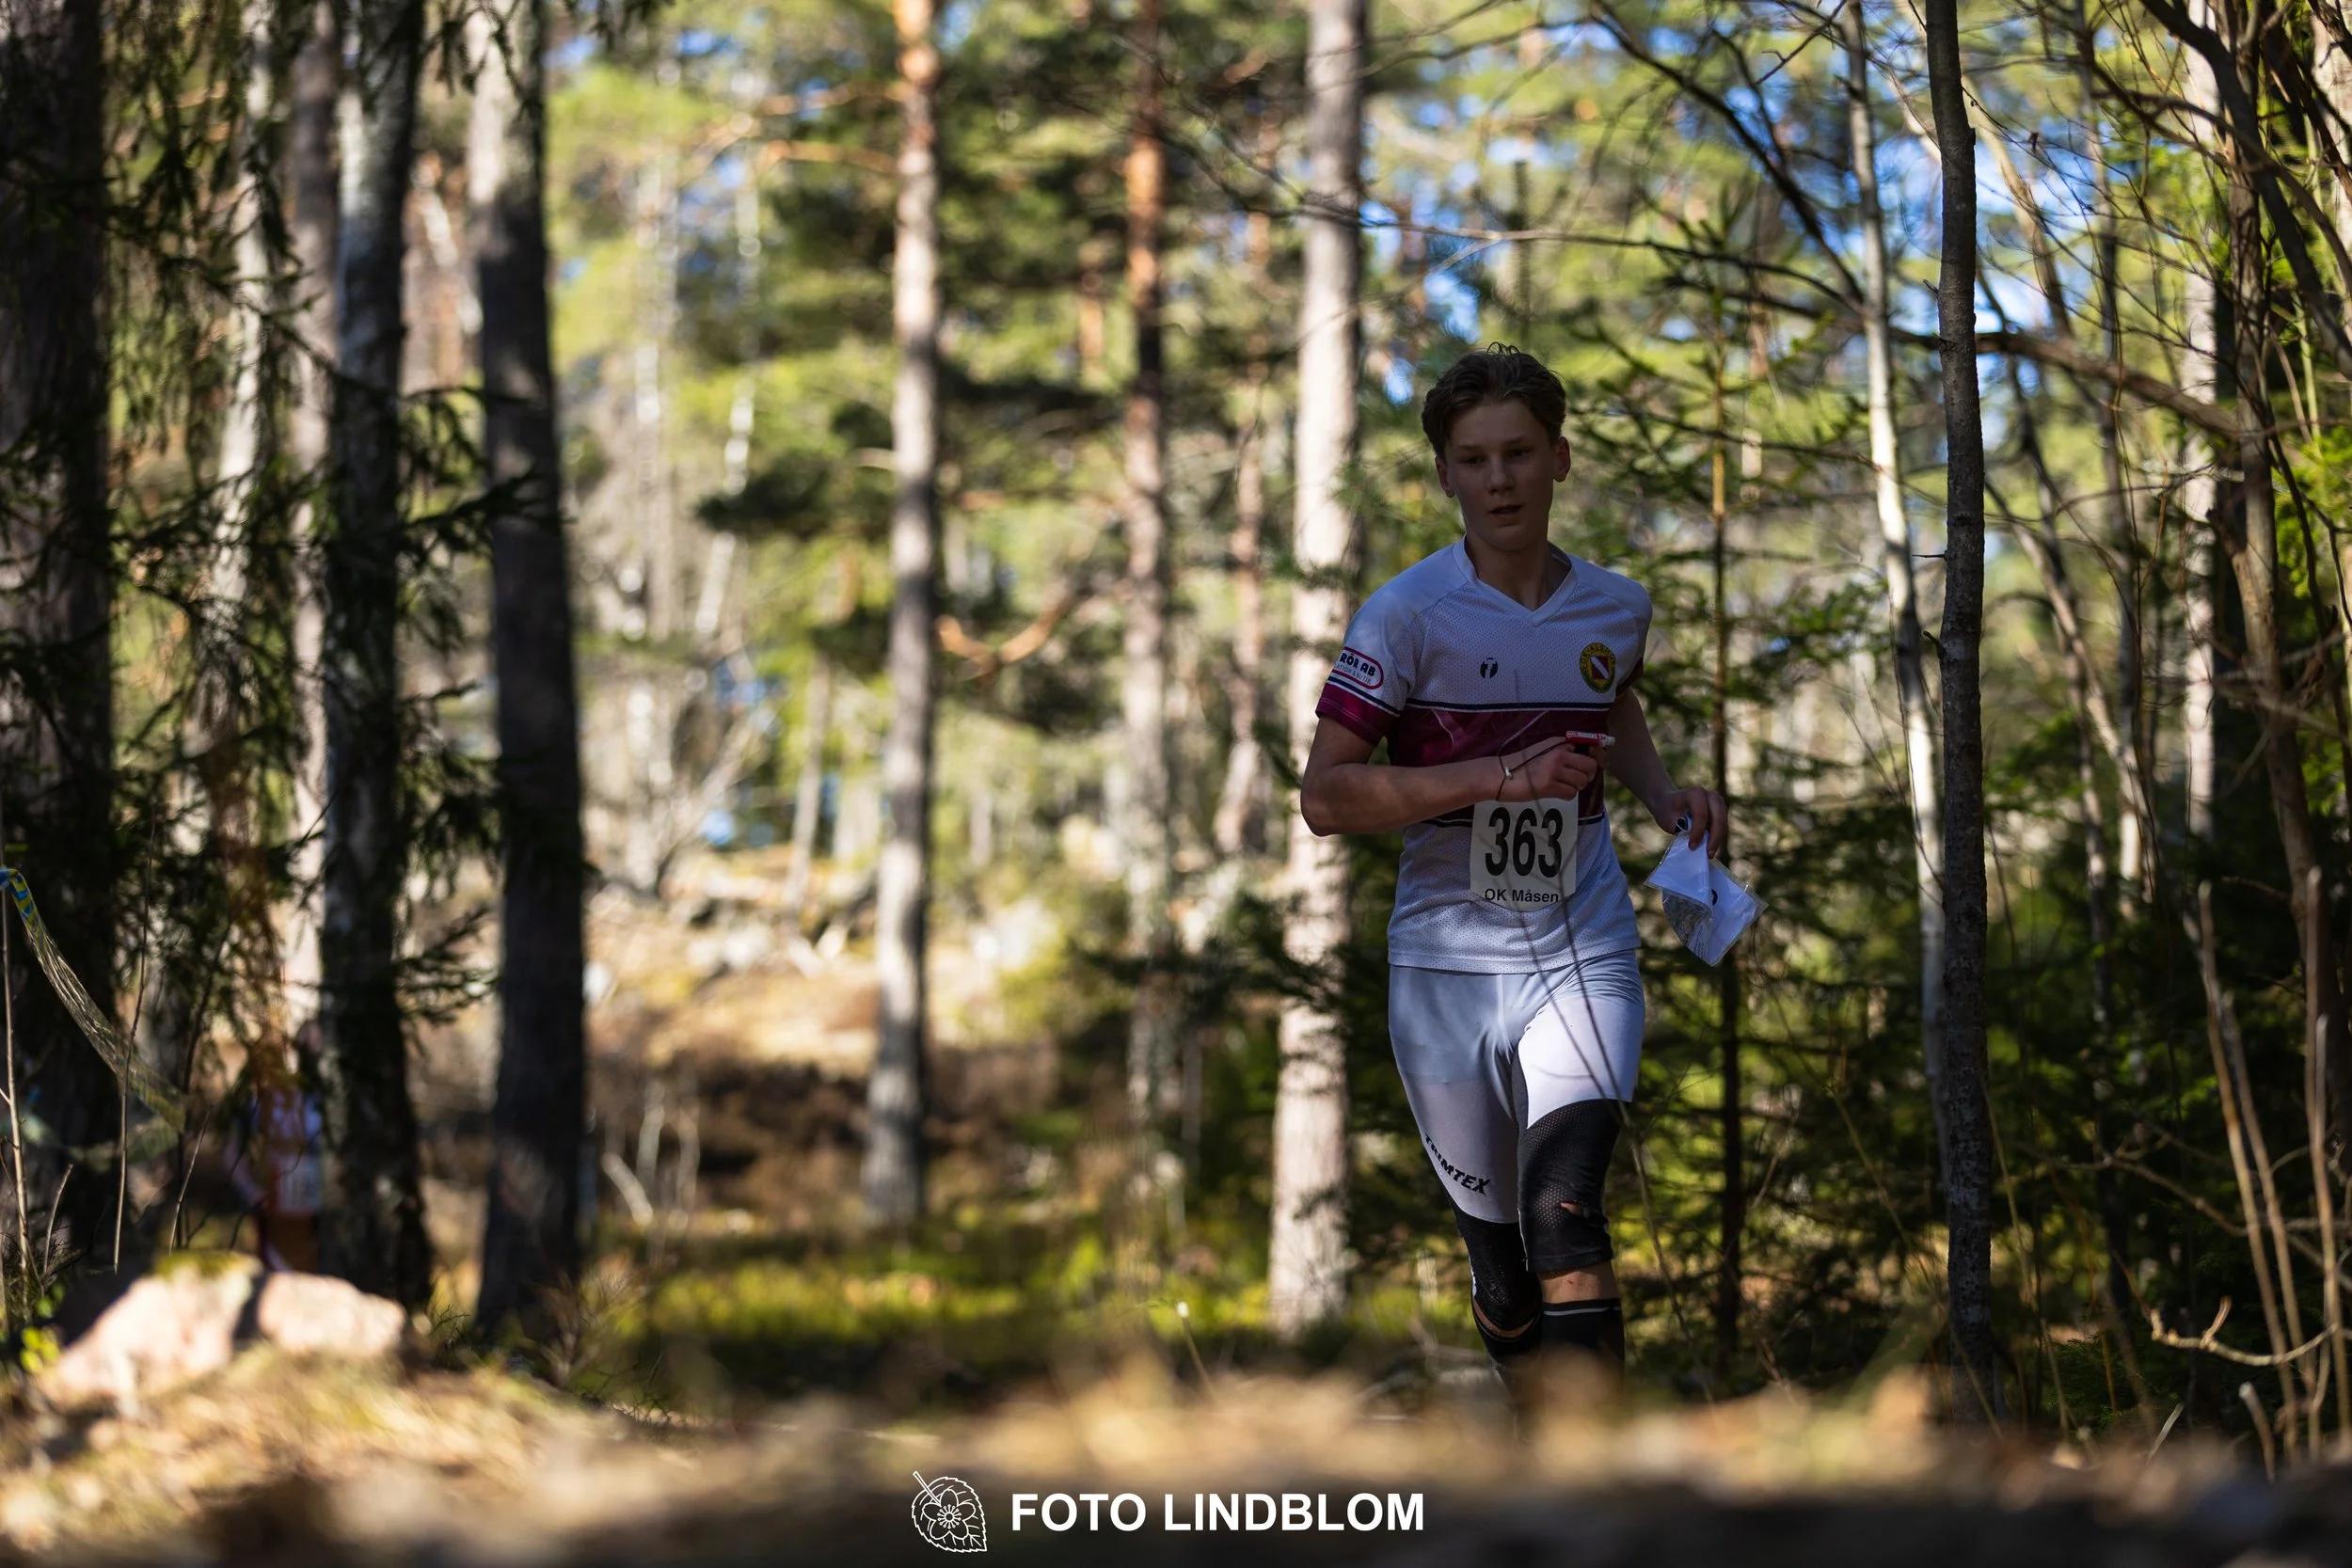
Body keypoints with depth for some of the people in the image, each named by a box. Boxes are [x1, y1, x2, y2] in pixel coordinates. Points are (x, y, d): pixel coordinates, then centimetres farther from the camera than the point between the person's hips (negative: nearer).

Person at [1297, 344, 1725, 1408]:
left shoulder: (1615, 608, 5)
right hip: (1446, 963, -1)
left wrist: (1668, 801, 11)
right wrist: (1500, 778, -22)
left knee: (1564, 1209, -21)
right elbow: (1324, 795, -14)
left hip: (1582, 953, 1)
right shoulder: (1407, 614, -8)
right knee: (1499, 1263, 8)